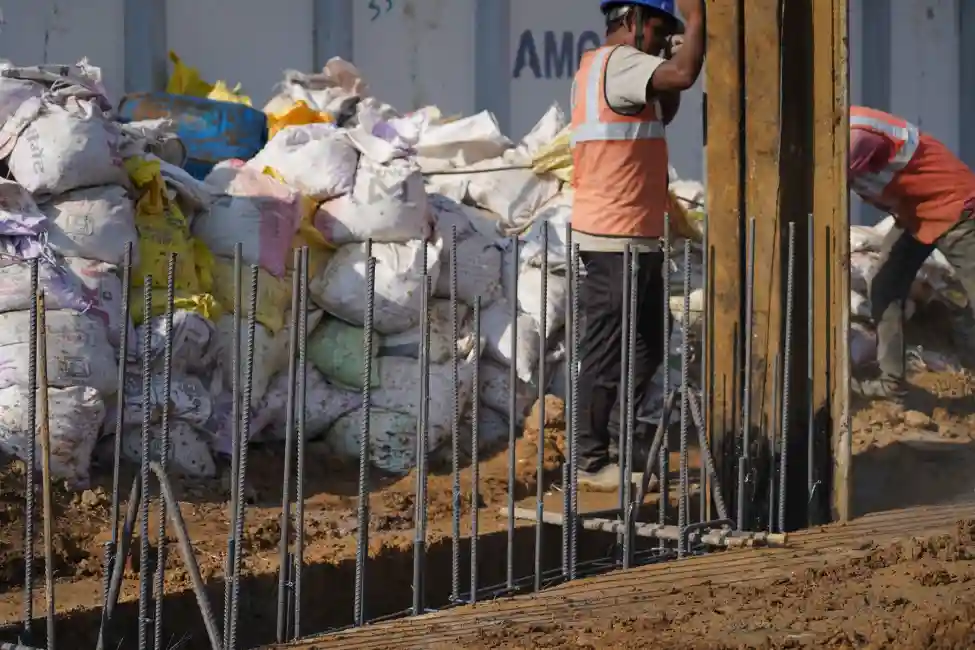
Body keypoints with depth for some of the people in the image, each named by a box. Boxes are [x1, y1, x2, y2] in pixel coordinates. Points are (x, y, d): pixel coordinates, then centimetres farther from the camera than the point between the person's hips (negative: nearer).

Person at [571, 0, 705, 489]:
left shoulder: (600, 66, 19)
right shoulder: (617, 63, -13)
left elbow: (662, 113, 26)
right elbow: (683, 75, -30)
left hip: (635, 239, 11)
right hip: (613, 240, -11)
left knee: (647, 346, 17)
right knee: (606, 352, -4)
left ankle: (615, 443, 23)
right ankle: (592, 461, 2)